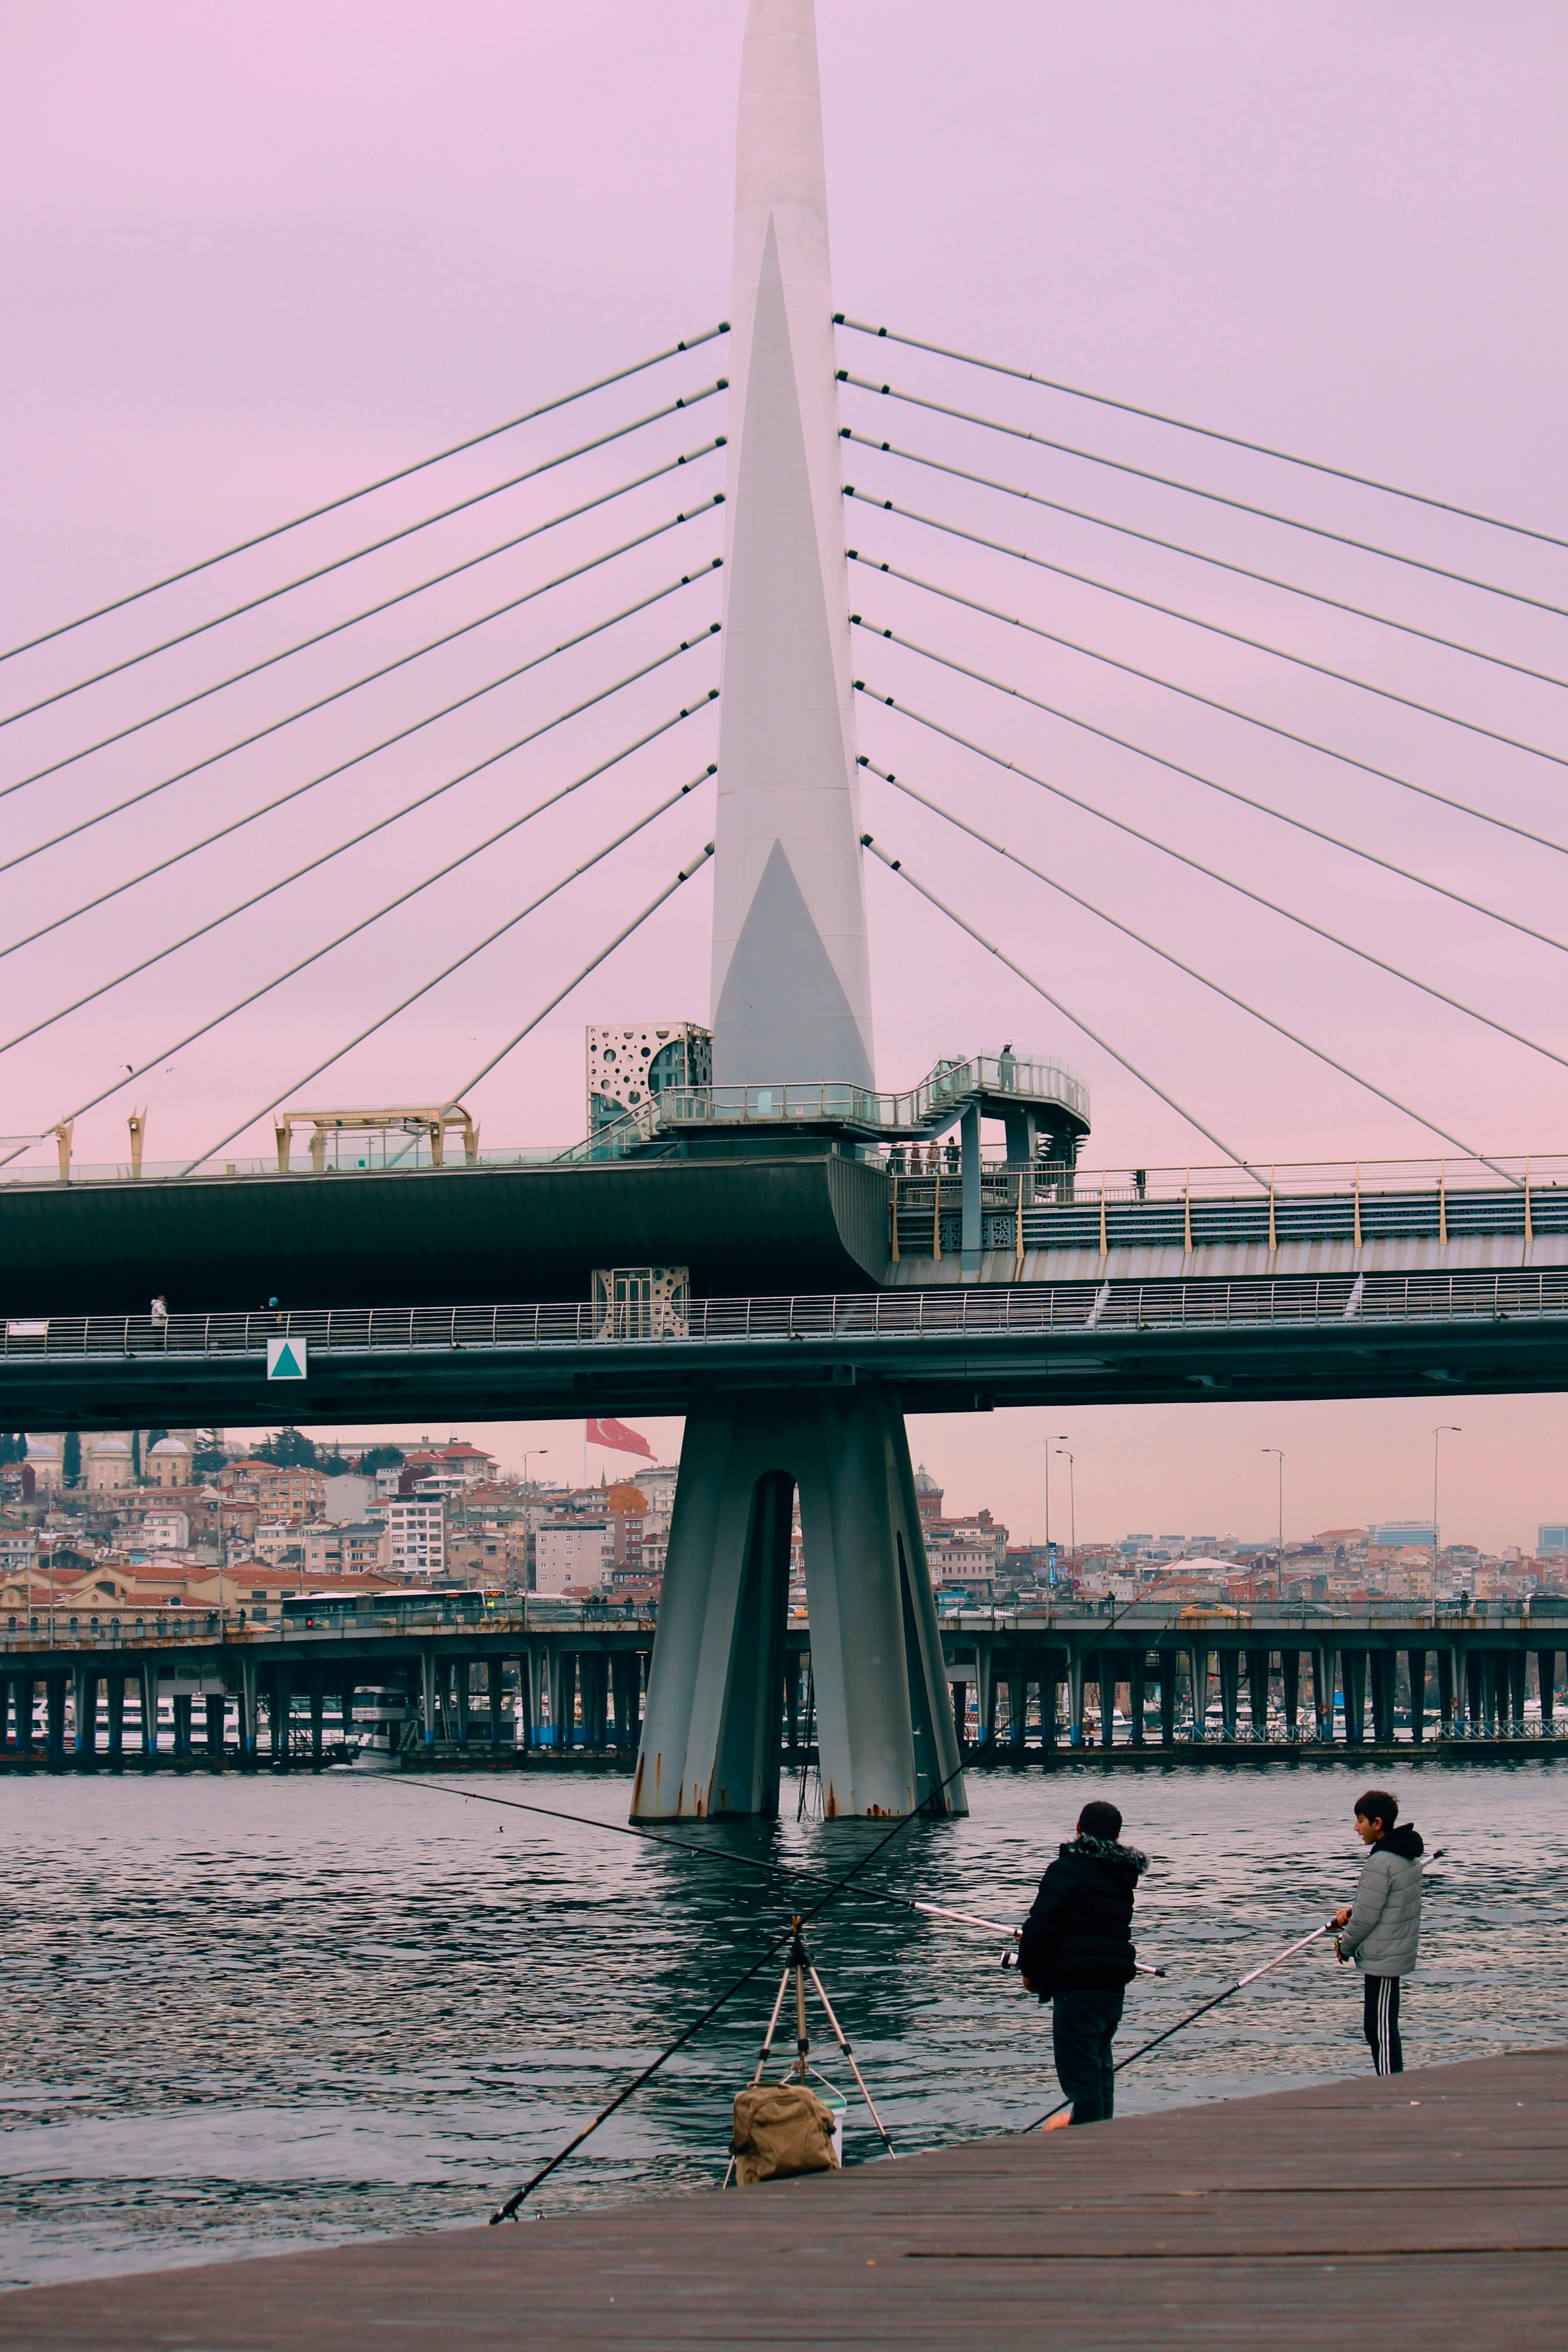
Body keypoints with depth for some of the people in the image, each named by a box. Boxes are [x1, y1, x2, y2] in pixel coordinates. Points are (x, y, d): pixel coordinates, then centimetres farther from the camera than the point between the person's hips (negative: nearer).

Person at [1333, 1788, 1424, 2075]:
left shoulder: (1380, 1863, -20)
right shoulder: (1409, 1855, 11)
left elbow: (1367, 1917, -18)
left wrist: (1346, 1946, -2)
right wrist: (1351, 1911, 8)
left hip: (1381, 1959, -10)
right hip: (1400, 1952, 10)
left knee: (1380, 2030, -7)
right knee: (1378, 2028, 16)